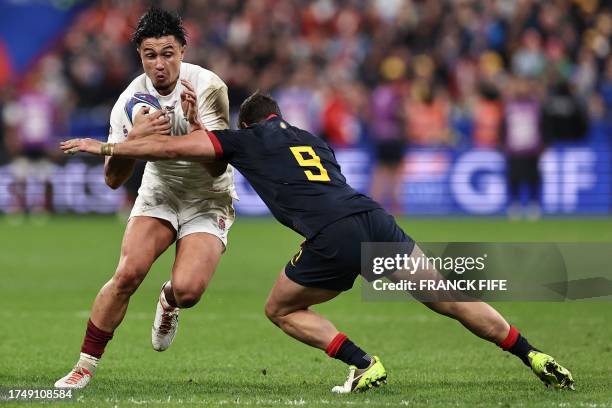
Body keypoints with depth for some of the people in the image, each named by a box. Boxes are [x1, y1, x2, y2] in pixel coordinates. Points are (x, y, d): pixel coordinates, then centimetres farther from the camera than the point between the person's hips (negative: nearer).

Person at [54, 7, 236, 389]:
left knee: (187, 289, -23)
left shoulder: (208, 87, -20)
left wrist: (195, 121, -36)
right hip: (159, 191, 2)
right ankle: (85, 366, -9)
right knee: (128, 272, -21)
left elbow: (218, 166, -21)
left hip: (208, 199, -2)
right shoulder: (132, 100, -13)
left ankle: (169, 302, 16)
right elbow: (113, 178, -12)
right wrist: (134, 136, -30)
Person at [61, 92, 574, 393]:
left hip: (334, 239, -5)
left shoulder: (245, 139, 18)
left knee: (281, 309, 16)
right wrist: (202, 126, 50)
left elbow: (170, 147, 18)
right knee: (450, 299, 13)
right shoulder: (312, 140, 35)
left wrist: (105, 147, 29)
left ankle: (365, 365, 2)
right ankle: (534, 357, 7)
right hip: (376, 220, 5)